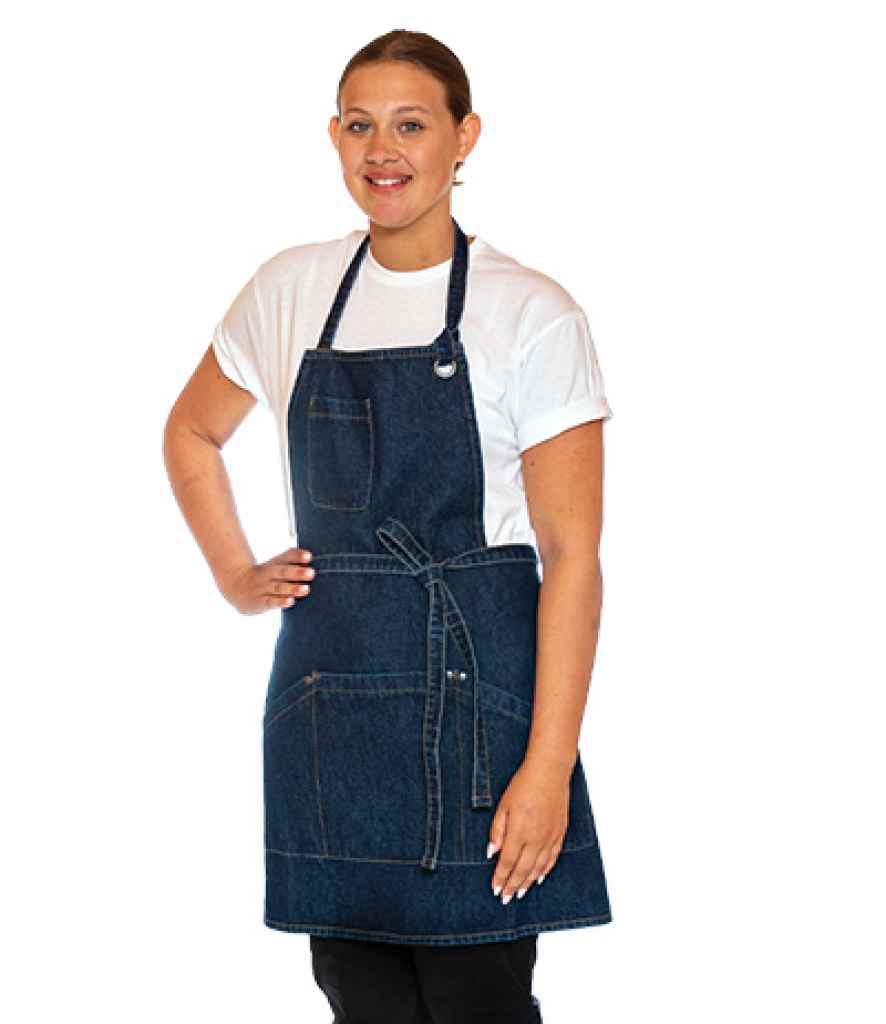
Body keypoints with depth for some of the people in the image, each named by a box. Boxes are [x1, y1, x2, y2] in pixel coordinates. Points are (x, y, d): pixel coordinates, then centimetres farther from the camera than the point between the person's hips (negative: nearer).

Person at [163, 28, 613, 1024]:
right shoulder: (290, 290, 7)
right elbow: (192, 432, 26)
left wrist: (549, 766, -17)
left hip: (472, 692, -4)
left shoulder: (531, 314, -7)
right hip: (327, 700, 4)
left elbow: (571, 557, -10)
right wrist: (236, 576, 12)